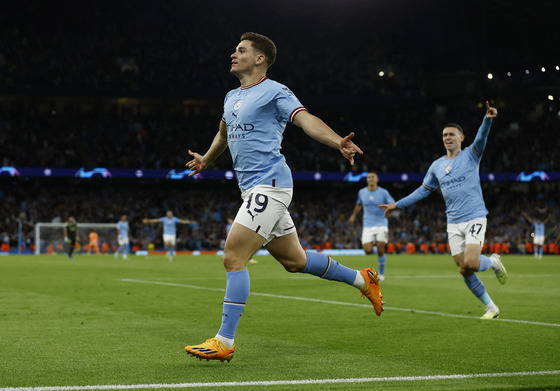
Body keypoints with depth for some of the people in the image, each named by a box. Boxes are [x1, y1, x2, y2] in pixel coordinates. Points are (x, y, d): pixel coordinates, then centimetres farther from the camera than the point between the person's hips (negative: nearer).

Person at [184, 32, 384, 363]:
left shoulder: (274, 91, -6)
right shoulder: (232, 98, 19)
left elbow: (306, 119, -20)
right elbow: (224, 133, 39)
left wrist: (338, 142, -36)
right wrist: (206, 160, 53)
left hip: (269, 184, -9)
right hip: (254, 188, 9)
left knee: (233, 256, -15)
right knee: (294, 260, 14)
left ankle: (225, 341, -12)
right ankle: (362, 279, 31)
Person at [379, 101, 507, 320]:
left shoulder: (470, 155, 0)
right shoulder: (437, 166, 13)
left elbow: (481, 139, -20)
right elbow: (423, 190, 22)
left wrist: (488, 120, -40)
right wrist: (397, 205, 20)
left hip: (474, 218, -5)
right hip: (453, 224, 5)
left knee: (470, 264, -22)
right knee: (464, 271, -2)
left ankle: (494, 262, 13)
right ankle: (491, 308, 13)